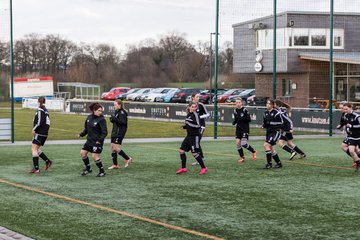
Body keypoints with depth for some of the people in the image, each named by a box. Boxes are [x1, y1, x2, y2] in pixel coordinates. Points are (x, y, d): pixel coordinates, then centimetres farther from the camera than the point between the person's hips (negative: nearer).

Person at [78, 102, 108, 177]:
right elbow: (86, 128, 19)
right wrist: (81, 134, 8)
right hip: (89, 140, 7)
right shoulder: (89, 117, 5)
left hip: (97, 141, -7)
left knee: (95, 156, -12)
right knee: (83, 152, 6)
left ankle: (102, 171, 3)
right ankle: (88, 169, 22)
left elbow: (104, 132, -18)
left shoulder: (101, 120, -15)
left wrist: (100, 140, -29)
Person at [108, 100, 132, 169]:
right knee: (113, 148, 7)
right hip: (114, 132, 10)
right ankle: (115, 165, 11)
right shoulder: (116, 112, 16)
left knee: (116, 148, -12)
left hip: (119, 133, -10)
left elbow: (123, 122, -22)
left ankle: (128, 159, 2)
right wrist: (112, 119, 4)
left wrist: (115, 119, -23)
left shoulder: (122, 112, -13)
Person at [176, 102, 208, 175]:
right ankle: (183, 168, 13)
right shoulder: (188, 114, 11)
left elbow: (198, 126, -18)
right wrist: (185, 126, 6)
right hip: (189, 136, 9)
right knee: (181, 150, 5)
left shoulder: (195, 115, -13)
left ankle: (204, 168, 5)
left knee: (195, 153, -9)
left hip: (195, 136, -9)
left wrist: (189, 123, -22)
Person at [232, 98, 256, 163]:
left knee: (243, 144, -12)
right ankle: (242, 157, 13)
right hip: (238, 130, 6)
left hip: (245, 129, -6)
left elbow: (249, 119, -12)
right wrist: (234, 122, -4)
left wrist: (241, 118, -23)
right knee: (238, 143, -3)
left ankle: (253, 152, 14)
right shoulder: (235, 111, 7)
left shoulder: (244, 110, -11)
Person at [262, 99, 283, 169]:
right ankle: (279, 163, 24)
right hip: (268, 132, 8)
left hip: (275, 132, -8)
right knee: (271, 149, 11)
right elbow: (264, 123, 19)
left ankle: (269, 163, -15)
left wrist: (271, 123, -19)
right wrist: (264, 125, -4)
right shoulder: (265, 113, 10)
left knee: (266, 145, -20)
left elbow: (281, 122, -11)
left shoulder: (276, 112, -11)